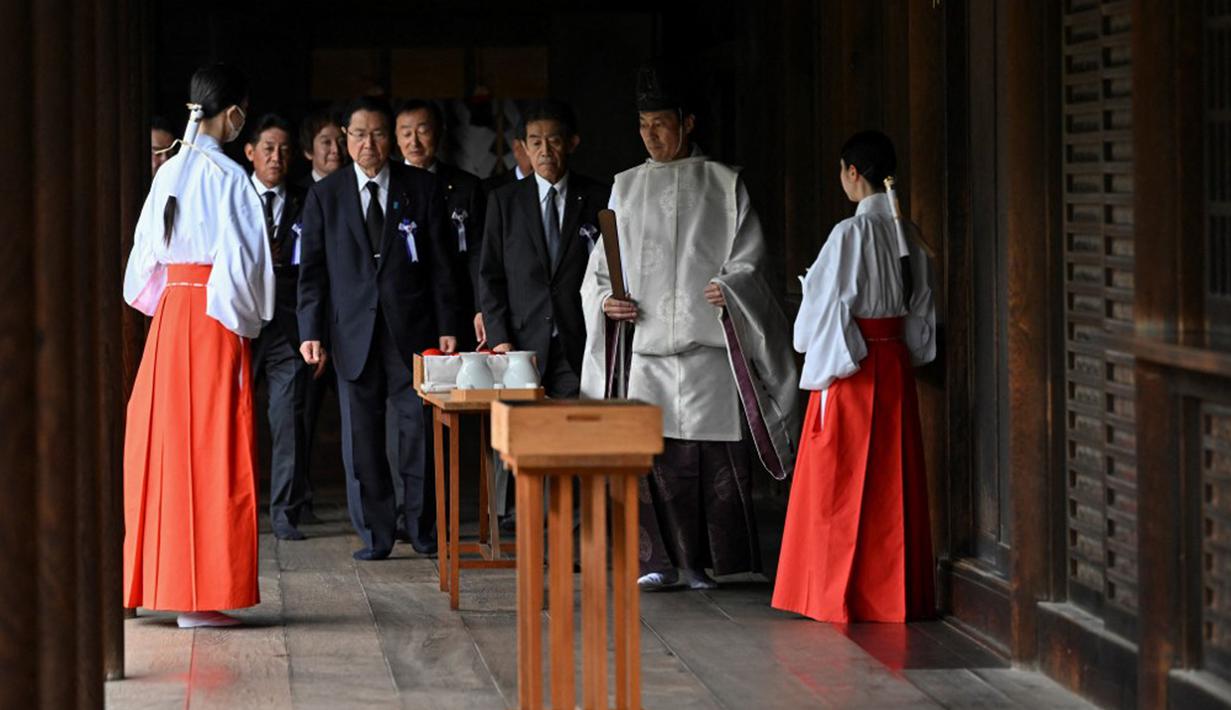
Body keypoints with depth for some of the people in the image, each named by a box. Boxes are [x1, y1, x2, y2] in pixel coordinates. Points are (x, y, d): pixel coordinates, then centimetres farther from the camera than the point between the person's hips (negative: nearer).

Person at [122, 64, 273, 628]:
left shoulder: (168, 173, 8)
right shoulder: (227, 176, -12)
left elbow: (145, 255, 12)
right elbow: (241, 260, -14)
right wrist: (245, 319, 0)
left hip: (168, 314, 7)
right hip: (214, 320, -7)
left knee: (163, 445, 11)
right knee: (211, 452, -3)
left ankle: (155, 580, 15)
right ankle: (199, 594, -3)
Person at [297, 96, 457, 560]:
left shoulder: (422, 189, 6)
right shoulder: (324, 196, 7)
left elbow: (440, 264, 6)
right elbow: (311, 270, 6)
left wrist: (446, 327, 0)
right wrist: (311, 331, -3)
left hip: (412, 330, -1)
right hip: (353, 333, 1)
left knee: (419, 430, -1)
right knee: (361, 436, 2)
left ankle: (423, 529, 10)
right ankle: (374, 534, 8)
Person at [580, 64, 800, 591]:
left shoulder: (723, 185, 7)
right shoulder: (627, 188, 15)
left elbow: (750, 255, 3)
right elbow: (600, 267, 16)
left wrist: (730, 286, -16)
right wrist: (605, 299, -4)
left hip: (706, 344, -2)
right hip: (646, 348, 2)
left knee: (712, 457, -4)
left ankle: (700, 561, 5)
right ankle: (661, 560, 3)